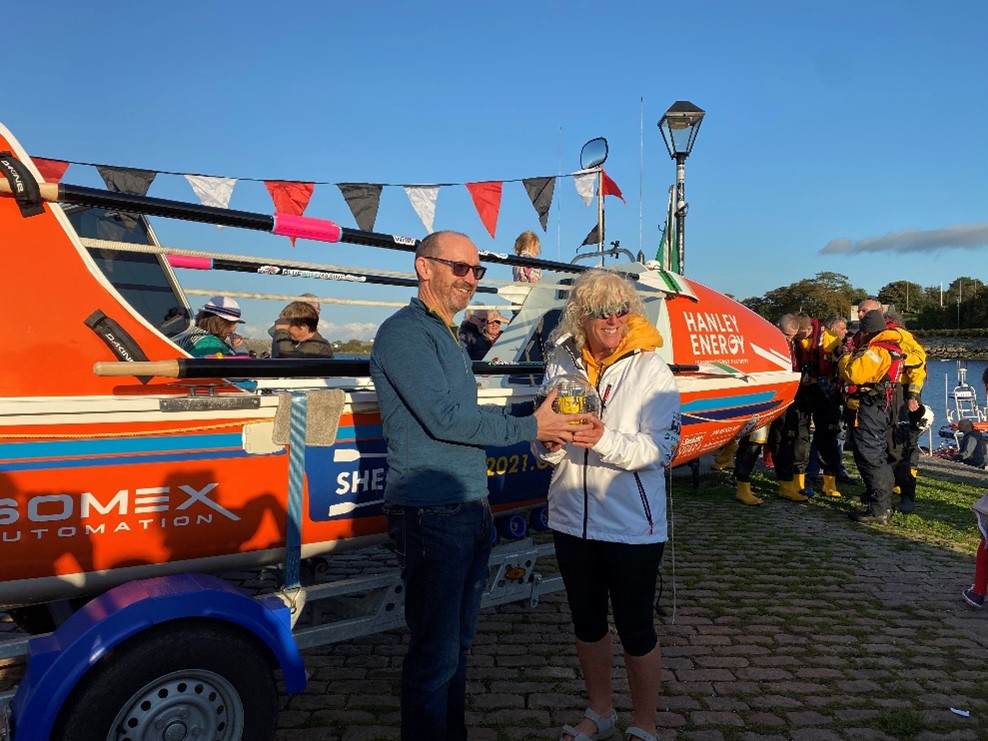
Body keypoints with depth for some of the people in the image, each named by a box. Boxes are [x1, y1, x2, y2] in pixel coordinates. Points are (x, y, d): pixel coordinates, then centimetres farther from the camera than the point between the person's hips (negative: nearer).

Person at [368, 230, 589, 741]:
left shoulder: (447, 335, 17)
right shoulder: (405, 332, -12)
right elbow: (444, 419, -20)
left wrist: (538, 420, 5)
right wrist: (529, 427, -11)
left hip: (471, 510, 9)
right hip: (431, 514, -9)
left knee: (458, 641, 20)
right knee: (435, 652, 2)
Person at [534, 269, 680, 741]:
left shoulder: (650, 369, -9)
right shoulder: (561, 365, 1)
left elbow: (661, 450, -14)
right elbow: (544, 448, 6)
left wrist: (605, 441, -29)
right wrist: (549, 443, -18)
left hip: (632, 524, -4)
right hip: (572, 519, 4)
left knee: (635, 630, 9)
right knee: (587, 622, 20)